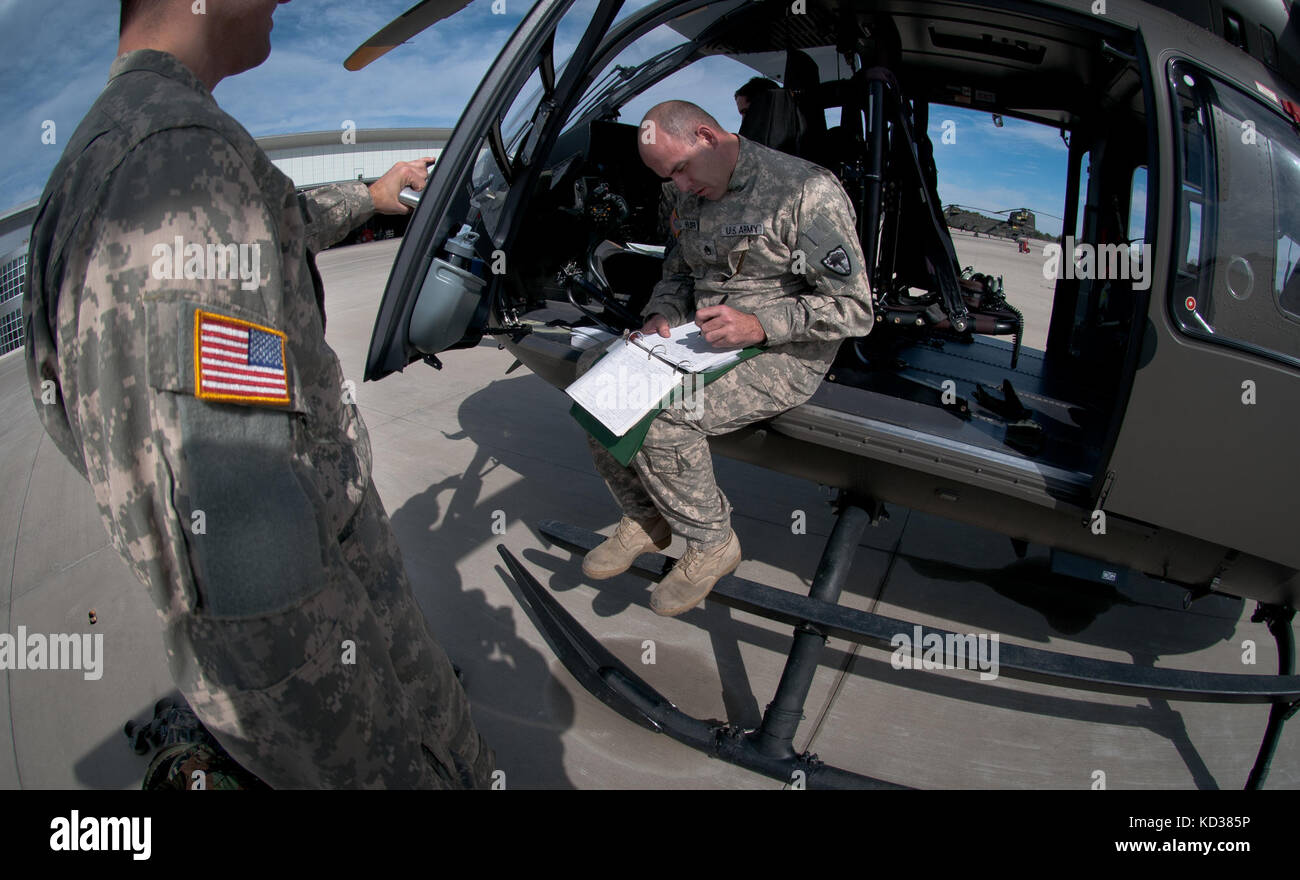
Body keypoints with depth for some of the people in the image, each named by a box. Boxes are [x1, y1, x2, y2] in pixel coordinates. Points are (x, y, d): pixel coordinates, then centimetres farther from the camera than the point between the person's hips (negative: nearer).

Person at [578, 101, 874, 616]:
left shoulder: (807, 191, -15)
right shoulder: (689, 195, 8)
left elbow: (853, 310, -16)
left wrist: (760, 325, -28)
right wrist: (662, 313, 0)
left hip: (784, 355, -8)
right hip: (705, 339, 8)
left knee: (659, 414, -30)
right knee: (594, 371, -9)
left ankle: (712, 544, -4)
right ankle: (645, 519, 6)